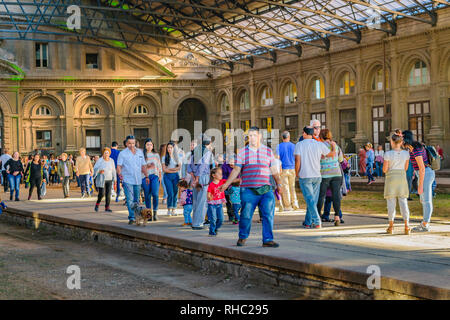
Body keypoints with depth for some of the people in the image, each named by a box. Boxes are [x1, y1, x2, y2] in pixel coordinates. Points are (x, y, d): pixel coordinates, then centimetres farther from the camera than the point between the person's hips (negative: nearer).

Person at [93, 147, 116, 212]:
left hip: (109, 180, 3)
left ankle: (107, 207, 3)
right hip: (101, 180, -3)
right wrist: (99, 171, -27)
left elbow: (113, 170, 10)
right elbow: (95, 169, -8)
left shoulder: (111, 161, 4)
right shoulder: (99, 160, -8)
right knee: (101, 193, -9)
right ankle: (97, 204, 17)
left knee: (108, 194, -2)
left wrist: (114, 179, 6)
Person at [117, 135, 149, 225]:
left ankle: (136, 216, 19)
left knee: (136, 200, 10)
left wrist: (146, 176, 14)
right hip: (127, 180, -4)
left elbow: (143, 165, 20)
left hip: (138, 180, 4)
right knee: (130, 199, -13)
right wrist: (120, 174, -24)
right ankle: (131, 217, -17)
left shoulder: (140, 152, 14)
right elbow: (119, 166, -7)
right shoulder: (122, 153, 0)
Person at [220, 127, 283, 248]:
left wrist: (278, 184, 5)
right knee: (246, 215, -1)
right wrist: (226, 184, 2)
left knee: (268, 215, -8)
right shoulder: (242, 152, 9)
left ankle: (268, 240, -1)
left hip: (265, 189, 1)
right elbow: (236, 170, 9)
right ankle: (242, 237, 21)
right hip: (248, 190, -1)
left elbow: (274, 171, 15)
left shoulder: (268, 151, 12)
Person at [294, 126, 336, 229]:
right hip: (317, 176, 3)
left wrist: (296, 173, 5)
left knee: (310, 200, -4)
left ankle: (316, 222, -15)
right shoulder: (320, 145, 1)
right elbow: (332, 154, 12)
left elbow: (297, 161, -11)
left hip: (304, 176, -3)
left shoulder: (299, 145, -6)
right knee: (312, 200, 13)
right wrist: (333, 146, 33)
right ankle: (307, 222, 21)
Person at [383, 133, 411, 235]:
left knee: (391, 203, 5)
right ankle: (406, 225, -5)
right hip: (402, 178, 2)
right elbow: (406, 168, 8)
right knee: (403, 202, 4)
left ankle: (391, 226, 9)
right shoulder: (406, 153, -1)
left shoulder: (388, 154, -11)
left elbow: (384, 169, -8)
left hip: (391, 178, -2)